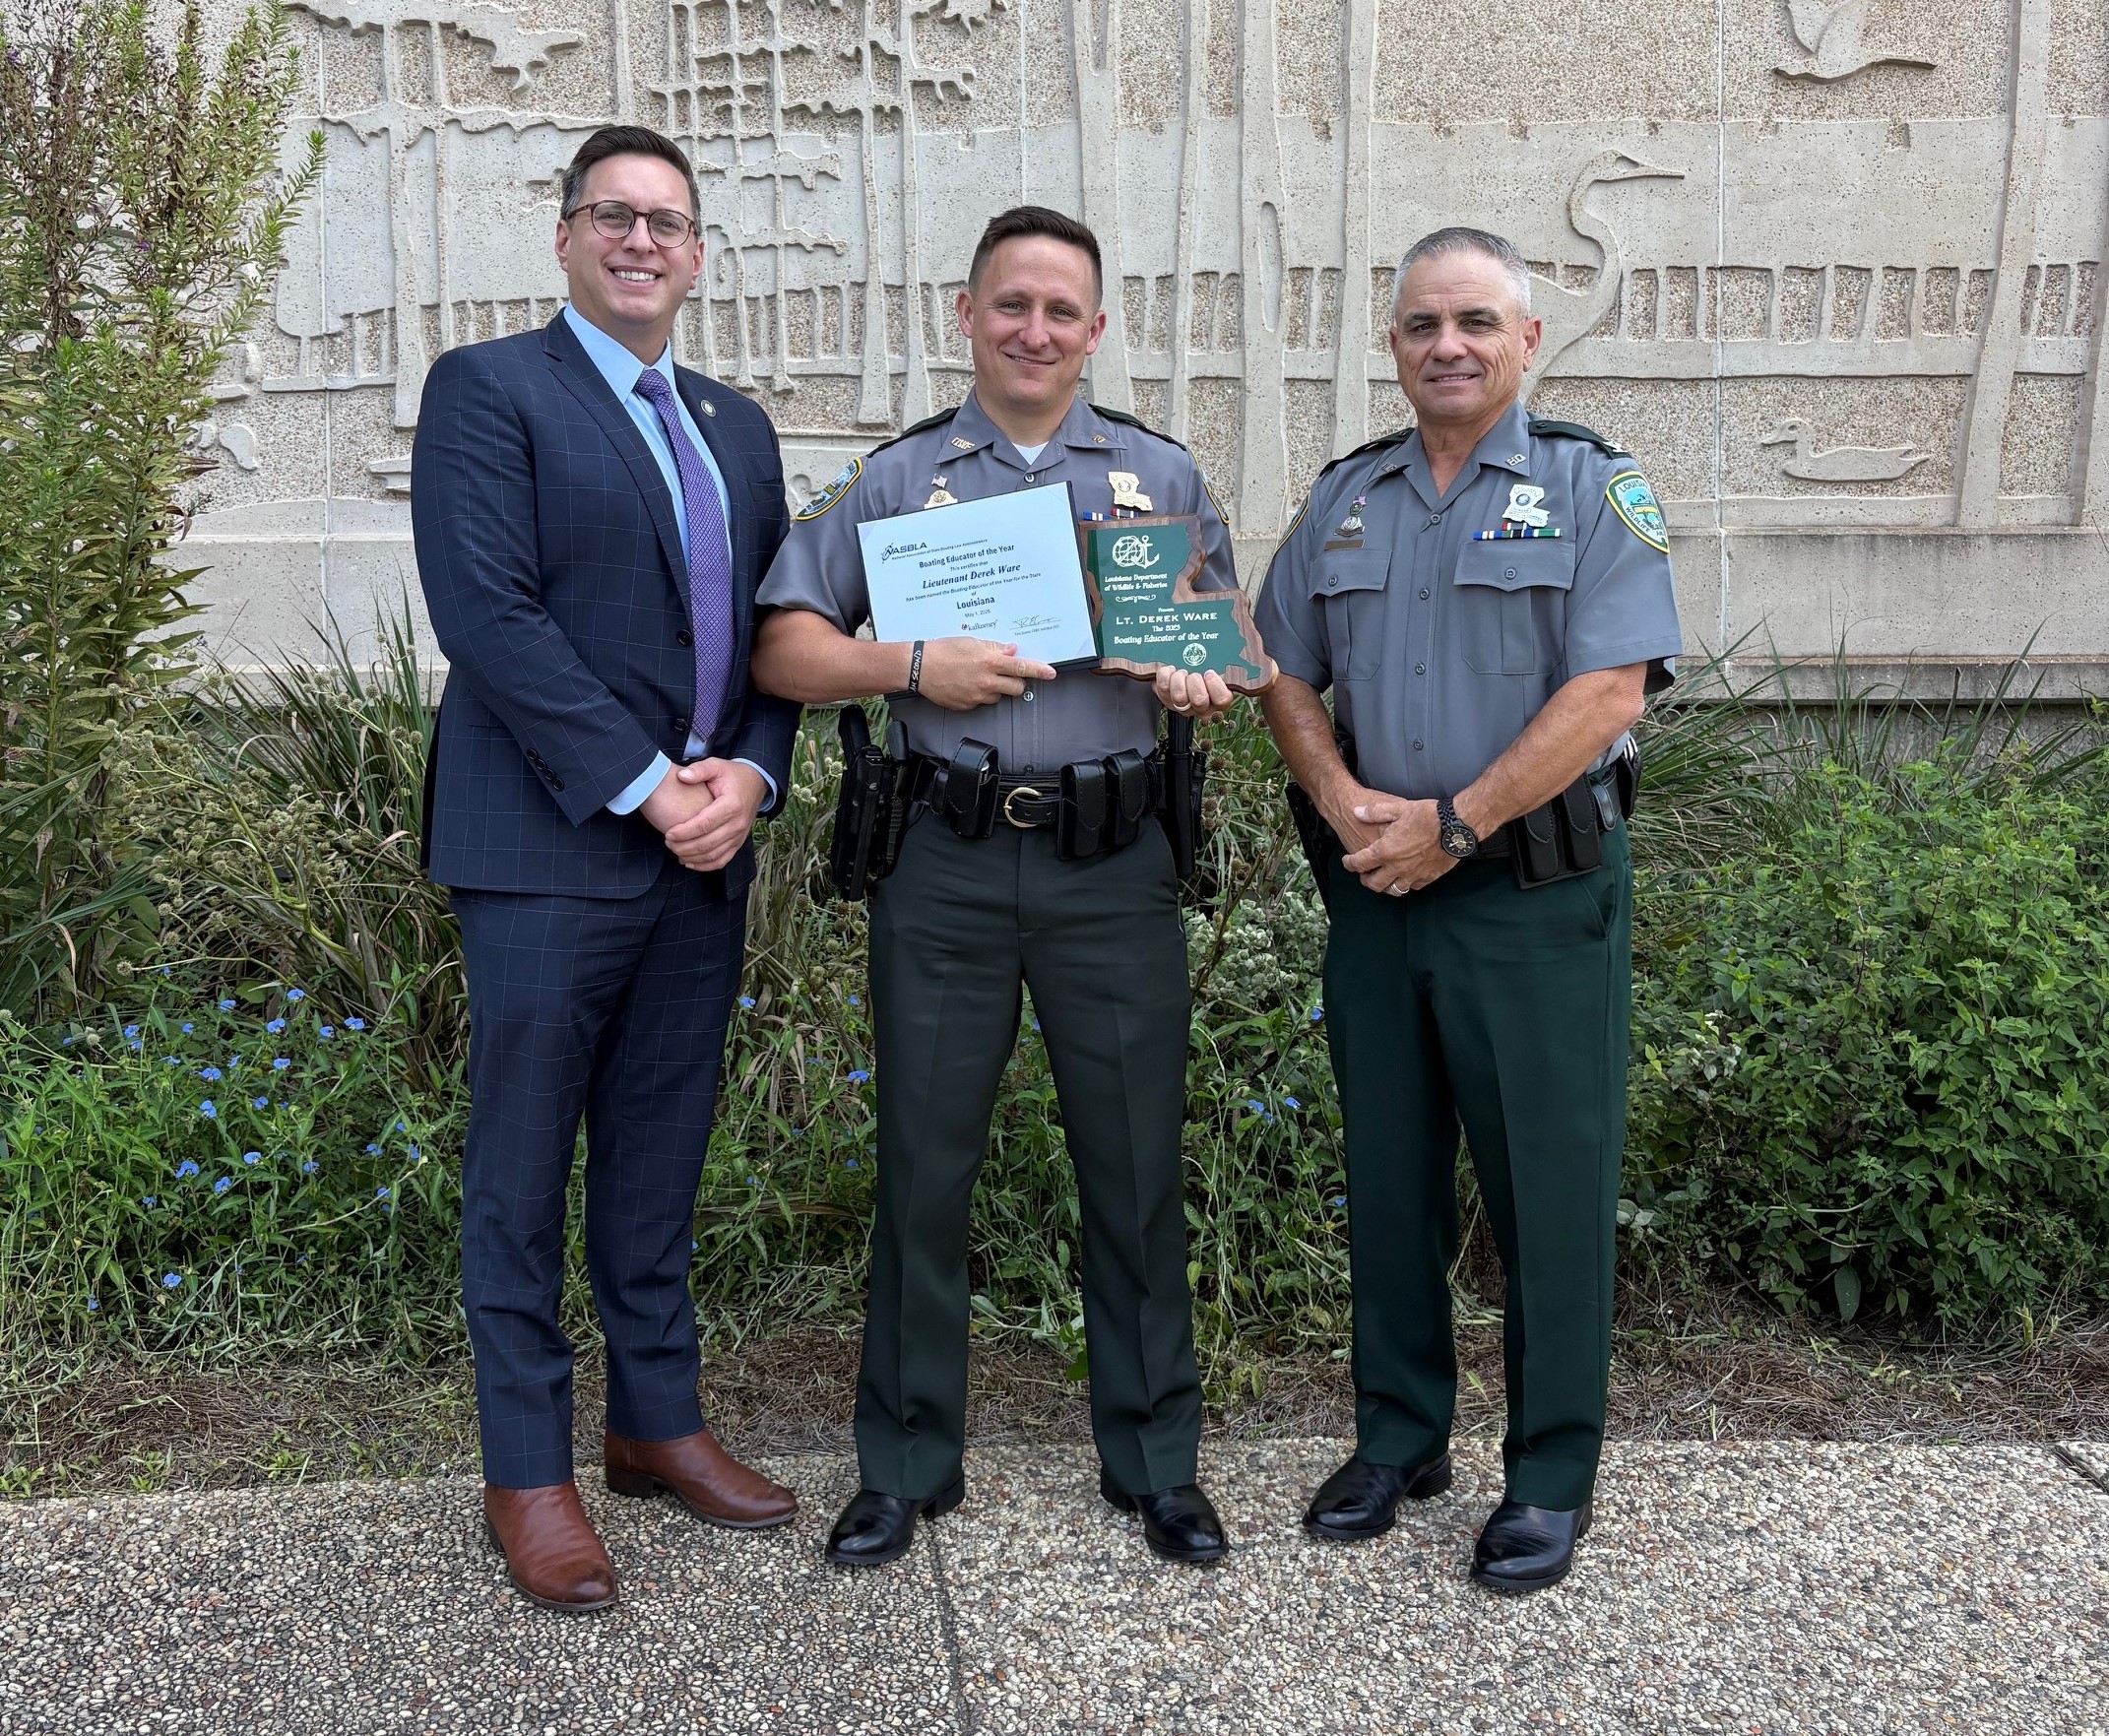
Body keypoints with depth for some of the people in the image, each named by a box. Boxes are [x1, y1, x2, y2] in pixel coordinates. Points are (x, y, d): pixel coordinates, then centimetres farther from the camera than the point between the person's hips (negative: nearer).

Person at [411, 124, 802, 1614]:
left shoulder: (737, 429, 17)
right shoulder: (488, 390, -2)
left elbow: (774, 630, 14)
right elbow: (488, 612, -13)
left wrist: (749, 776, -4)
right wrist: (642, 784, -15)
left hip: (707, 844, 6)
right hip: (552, 845, -6)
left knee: (662, 1156, 14)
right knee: (524, 1167, 3)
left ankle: (659, 1420, 27)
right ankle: (528, 1471, 16)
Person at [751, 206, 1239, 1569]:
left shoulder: (1163, 476, 13)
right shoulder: (893, 479, 10)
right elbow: (786, 650, 4)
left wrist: (1205, 681, -10)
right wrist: (914, 667, -12)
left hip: (1115, 860, 1)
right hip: (946, 860, 0)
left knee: (1137, 1168, 5)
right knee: (923, 1166, 5)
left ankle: (1157, 1461, 21)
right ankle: (907, 1466, 20)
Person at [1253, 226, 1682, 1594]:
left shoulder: (1594, 491, -3)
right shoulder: (1345, 501, 11)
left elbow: (1606, 694, -13)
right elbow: (1286, 678, 11)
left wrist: (1452, 824, -16)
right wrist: (1348, 805, -7)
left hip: (1537, 893, -4)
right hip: (1376, 891, 5)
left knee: (1551, 1183, 2)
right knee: (1390, 1173, 12)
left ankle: (1554, 1473, 17)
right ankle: (1400, 1436, 28)